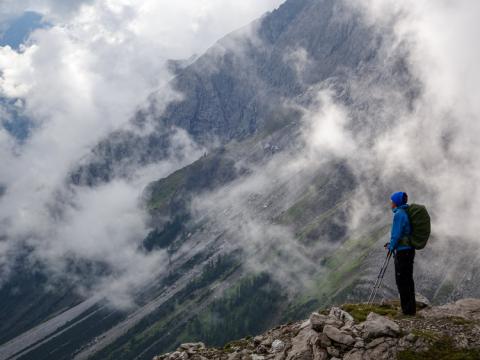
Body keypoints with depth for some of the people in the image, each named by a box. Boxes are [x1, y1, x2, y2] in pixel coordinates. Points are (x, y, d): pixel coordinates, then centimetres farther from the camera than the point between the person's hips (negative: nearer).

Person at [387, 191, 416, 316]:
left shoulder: (399, 214, -16)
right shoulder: (407, 213, 12)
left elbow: (397, 234, -18)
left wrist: (391, 246, -4)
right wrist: (392, 243, 18)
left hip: (402, 250, -9)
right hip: (410, 249, 9)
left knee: (401, 280, -3)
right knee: (408, 279, 14)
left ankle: (407, 309, 0)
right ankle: (411, 308, 20)